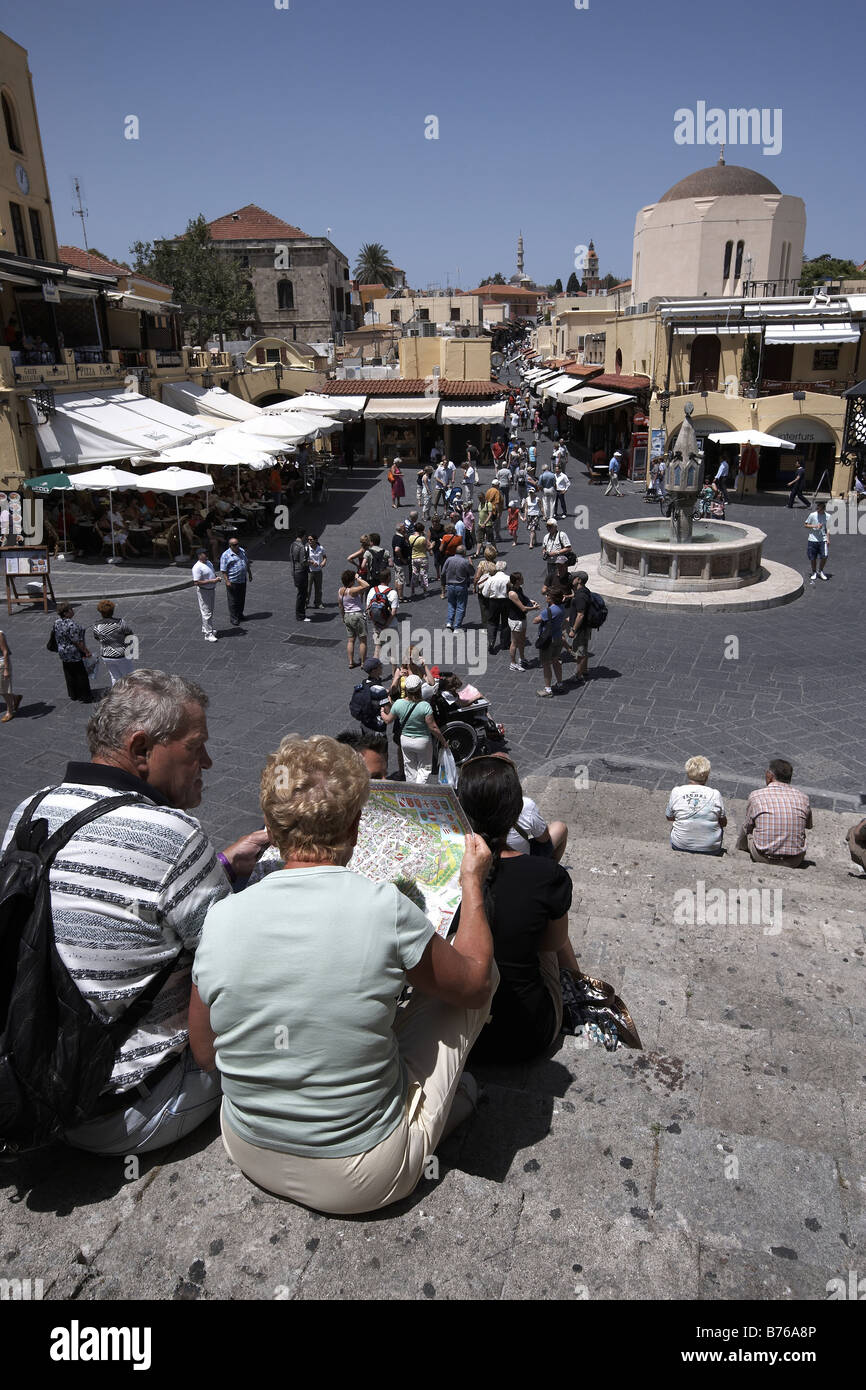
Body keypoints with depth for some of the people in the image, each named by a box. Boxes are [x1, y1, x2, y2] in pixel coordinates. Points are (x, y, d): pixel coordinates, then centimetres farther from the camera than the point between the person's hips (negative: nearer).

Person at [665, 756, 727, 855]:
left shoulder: (676, 792, -11)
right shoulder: (715, 794, -12)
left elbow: (669, 817, 4)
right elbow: (724, 823, 1)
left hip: (680, 846, 0)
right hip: (710, 849, 0)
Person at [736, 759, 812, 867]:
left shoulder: (756, 796, -6)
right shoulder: (803, 797, 0)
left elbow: (748, 827, 8)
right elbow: (809, 826, 18)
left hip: (764, 858, -2)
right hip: (794, 862, 2)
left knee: (745, 827, 24)